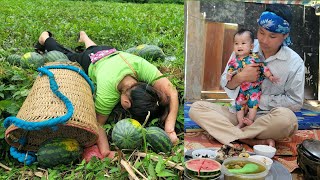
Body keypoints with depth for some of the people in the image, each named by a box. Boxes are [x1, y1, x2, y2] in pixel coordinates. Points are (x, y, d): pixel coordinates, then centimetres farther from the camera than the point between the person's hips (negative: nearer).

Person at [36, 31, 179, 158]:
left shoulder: (141, 66, -48)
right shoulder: (108, 91, -50)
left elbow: (172, 92, -47)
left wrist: (169, 130, -56)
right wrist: (106, 153, -57)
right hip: (89, 63, -2)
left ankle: (83, 36, 64)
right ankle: (45, 38, 56)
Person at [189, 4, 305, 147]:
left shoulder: (294, 62, -5)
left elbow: (295, 102, -4)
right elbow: (225, 84, 2)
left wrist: (261, 99, -11)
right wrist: (240, 77, -20)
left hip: (267, 119, -2)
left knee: (286, 117, -37)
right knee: (196, 108, -19)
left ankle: (231, 134, -20)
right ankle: (254, 142, -30)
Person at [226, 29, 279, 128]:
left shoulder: (254, 58, -7)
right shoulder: (234, 60, 2)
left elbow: (263, 67, -5)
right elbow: (230, 69, 8)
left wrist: (270, 76, -10)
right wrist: (229, 74, -14)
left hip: (254, 88, -3)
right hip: (240, 89, 3)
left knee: (253, 102, -17)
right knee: (239, 105, 2)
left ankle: (250, 119, -8)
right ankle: (241, 123, 9)